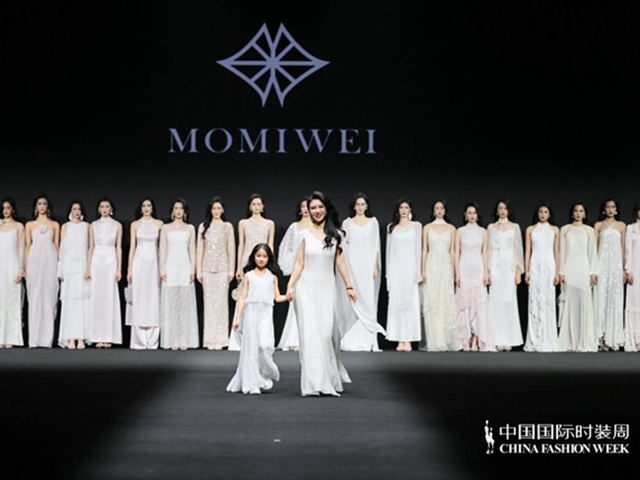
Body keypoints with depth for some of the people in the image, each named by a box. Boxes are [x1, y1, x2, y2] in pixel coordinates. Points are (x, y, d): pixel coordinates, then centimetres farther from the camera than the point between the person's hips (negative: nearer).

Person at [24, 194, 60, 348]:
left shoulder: (55, 225, 11)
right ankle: (34, 338, -1)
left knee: (49, 297, -4)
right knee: (34, 298, -3)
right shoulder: (29, 225, 12)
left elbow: (57, 246, 8)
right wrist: (26, 267, 1)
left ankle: (47, 338, -2)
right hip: (35, 261, 0)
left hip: (49, 262, 0)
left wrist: (58, 266, 0)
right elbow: (27, 246, 9)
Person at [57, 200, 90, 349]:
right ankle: (70, 338, -5)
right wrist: (61, 271, -1)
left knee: (83, 301, -4)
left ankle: (81, 338, -5)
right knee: (69, 302, -5)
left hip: (83, 266, 0)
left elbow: (90, 247, 8)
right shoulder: (66, 226, 10)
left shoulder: (86, 226, 11)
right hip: (69, 266, 0)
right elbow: (62, 248, 6)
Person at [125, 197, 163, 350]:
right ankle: (138, 341, 3)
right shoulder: (135, 225, 8)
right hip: (139, 263, 0)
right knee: (138, 298, -1)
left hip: (154, 263, 0)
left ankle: (152, 340, 3)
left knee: (153, 298, -1)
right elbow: (132, 247, 6)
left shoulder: (159, 224, 7)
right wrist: (129, 269, -1)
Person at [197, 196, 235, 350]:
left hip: (222, 268, -1)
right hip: (207, 268, 1)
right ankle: (210, 339, 4)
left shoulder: (227, 226, 6)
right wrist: (198, 270, 3)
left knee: (221, 302, -4)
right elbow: (199, 249, 8)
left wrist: (231, 270, -1)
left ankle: (220, 339, -1)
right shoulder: (203, 227, 9)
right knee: (209, 302, 1)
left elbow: (231, 248, 4)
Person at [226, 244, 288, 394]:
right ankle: (252, 383, 6)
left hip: (265, 315, 0)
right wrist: (237, 317, 0)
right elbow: (243, 298, 5)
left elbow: (277, 297, 9)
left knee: (265, 345, -16)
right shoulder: (248, 276, 6)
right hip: (250, 313, 0)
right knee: (251, 347, 0)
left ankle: (266, 375, 8)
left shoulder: (272, 276, 9)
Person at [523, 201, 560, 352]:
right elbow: (527, 252, 6)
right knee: (534, 303, -3)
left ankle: (547, 341, 3)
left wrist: (557, 272, 0)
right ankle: (534, 342, 0)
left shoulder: (555, 230, 9)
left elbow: (557, 252, 7)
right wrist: (526, 272, -1)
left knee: (548, 302, -2)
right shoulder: (530, 230, 9)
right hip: (535, 267, 0)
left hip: (549, 267, 0)